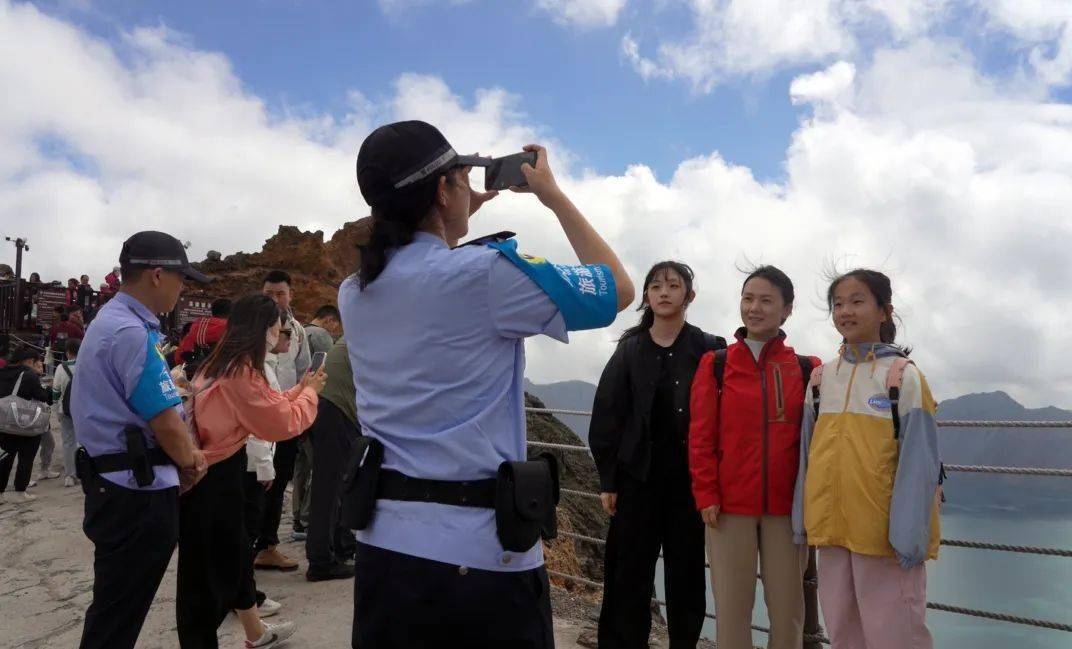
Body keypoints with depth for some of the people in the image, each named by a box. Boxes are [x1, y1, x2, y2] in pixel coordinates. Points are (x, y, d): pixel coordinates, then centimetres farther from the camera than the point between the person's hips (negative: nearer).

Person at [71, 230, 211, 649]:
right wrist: (189, 461, -1)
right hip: (139, 493, -10)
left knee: (116, 610, 21)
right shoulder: (132, 333, -21)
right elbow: (166, 423, -21)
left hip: (116, 485, 10)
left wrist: (185, 453, 6)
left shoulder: (113, 321, 13)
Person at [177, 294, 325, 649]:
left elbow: (265, 409, 16)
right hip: (214, 477, -11)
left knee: (235, 552, 23)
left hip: (215, 472, 11)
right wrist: (309, 393, 2)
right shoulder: (241, 370, -20)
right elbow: (281, 422, -14)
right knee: (206, 569, 2)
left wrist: (299, 389, 15)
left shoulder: (223, 363, 11)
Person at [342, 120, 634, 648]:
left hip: (383, 544, 6)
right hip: (479, 553, -6)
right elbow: (619, 289, -3)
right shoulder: (484, 273, -15)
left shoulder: (354, 293, 4)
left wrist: (461, 218, 25)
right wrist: (552, 195, 6)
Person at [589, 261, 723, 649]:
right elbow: (607, 416, 3)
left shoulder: (709, 350, 2)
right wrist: (608, 479, -1)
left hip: (690, 478, -1)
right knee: (630, 573, 4)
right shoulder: (630, 350, 6)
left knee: (687, 572, 9)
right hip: (638, 477, 1)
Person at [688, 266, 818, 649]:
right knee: (731, 606, 6)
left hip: (787, 506, 1)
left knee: (787, 607, 9)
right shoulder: (715, 365, 2)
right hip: (729, 504, 0)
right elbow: (701, 436, 0)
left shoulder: (807, 370, 4)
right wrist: (706, 495, -6)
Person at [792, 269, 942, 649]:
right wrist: (801, 520, 8)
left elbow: (918, 463, -9)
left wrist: (909, 537, -14)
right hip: (830, 528, 5)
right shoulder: (821, 378, 9)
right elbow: (808, 453, 10)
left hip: (884, 531, -5)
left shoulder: (904, 376, -5)